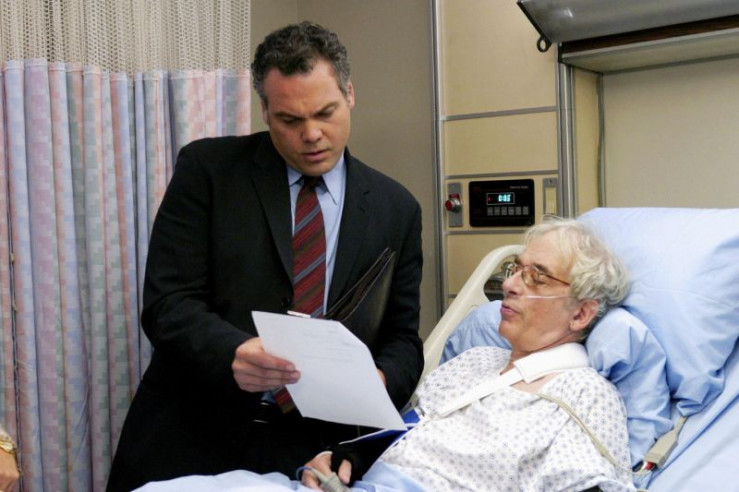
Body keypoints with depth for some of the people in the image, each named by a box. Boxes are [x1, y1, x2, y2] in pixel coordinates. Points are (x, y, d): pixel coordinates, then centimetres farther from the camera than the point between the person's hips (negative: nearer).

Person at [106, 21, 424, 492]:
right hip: (191, 441, -1)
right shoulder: (207, 168, -4)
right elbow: (167, 303, -9)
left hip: (310, 452, 2)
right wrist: (232, 352, -28)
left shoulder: (396, 209, 3)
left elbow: (402, 338, 5)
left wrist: (379, 382, -17)